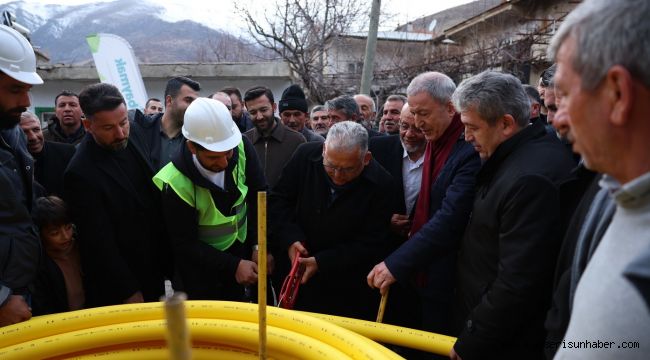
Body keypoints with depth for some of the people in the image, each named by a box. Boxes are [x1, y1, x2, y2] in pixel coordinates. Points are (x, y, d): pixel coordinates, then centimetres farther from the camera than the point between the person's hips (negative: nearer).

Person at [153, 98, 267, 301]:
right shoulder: (176, 183, -27)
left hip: (242, 251, 3)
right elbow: (185, 244, -18)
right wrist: (233, 266, -22)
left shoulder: (242, 148, -21)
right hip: (202, 267, -3)